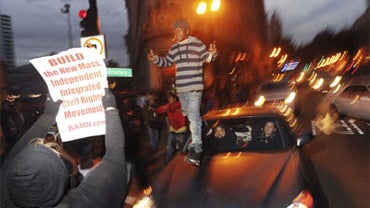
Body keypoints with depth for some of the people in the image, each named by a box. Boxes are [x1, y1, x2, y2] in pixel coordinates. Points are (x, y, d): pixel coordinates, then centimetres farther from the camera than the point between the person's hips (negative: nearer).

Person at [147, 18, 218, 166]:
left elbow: (207, 58, -4)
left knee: (193, 116, -17)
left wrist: (212, 53, -25)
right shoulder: (174, 48, 15)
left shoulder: (197, 44, -3)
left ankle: (196, 149, -19)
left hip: (194, 87, -7)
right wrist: (154, 59, 9)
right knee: (187, 116, 17)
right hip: (180, 88, 7)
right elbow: (167, 62, 23)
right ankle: (195, 148, 33)